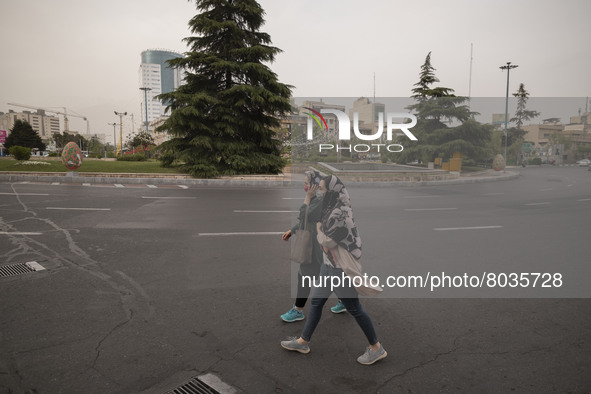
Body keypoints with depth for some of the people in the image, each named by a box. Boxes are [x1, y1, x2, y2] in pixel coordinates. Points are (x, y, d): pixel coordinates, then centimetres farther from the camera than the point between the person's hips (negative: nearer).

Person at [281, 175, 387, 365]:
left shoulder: (340, 213, -25)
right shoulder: (332, 209, 5)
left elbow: (328, 241, -20)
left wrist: (318, 229, -4)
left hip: (342, 268, -10)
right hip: (329, 265, 10)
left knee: (354, 308, 5)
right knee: (316, 301, 16)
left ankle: (376, 348, 24)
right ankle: (303, 341, 31)